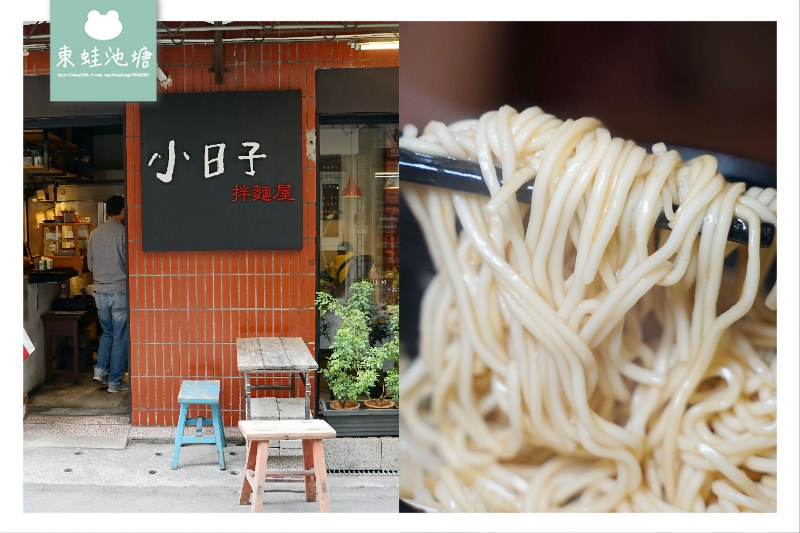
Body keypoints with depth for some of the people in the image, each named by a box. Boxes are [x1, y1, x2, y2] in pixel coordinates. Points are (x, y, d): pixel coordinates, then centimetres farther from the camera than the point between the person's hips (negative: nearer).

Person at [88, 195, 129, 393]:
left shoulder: (94, 234, 5)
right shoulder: (124, 232, -13)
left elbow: (90, 265, 12)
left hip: (101, 292, 5)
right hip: (121, 292, -5)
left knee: (107, 332, 23)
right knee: (120, 338, 3)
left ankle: (100, 369, 12)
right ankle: (115, 381, 7)